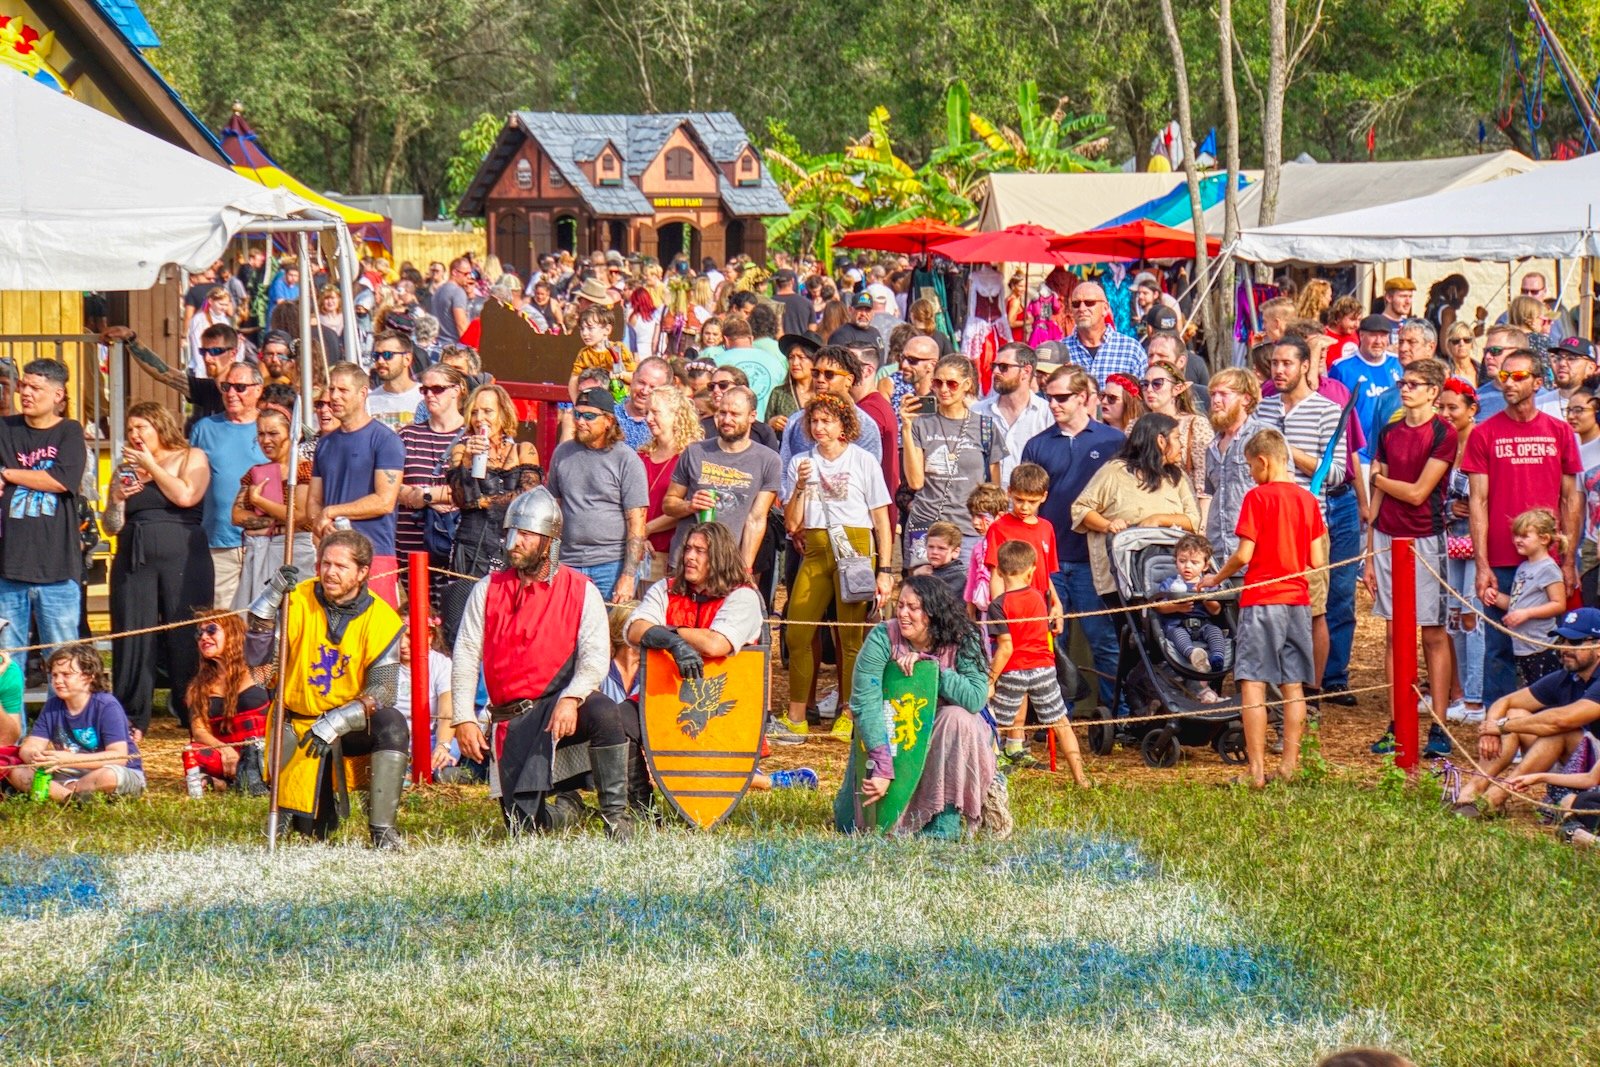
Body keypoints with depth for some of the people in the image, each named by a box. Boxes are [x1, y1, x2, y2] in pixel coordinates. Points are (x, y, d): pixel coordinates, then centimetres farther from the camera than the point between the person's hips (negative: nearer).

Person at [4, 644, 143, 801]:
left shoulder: (107, 706, -17)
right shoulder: (52, 706, 2)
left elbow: (119, 757, -26)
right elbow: (28, 748, -2)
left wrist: (69, 759, -36)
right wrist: (33, 757, -30)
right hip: (72, 774, 5)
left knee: (109, 776, -42)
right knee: (14, 771, -13)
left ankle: (55, 790, -19)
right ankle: (69, 797, -29)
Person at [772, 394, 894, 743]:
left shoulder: (863, 461, 5)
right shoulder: (801, 463, 12)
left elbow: (881, 521, 4)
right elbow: (792, 524, 9)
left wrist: (884, 570, -2)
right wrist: (801, 486, -6)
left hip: (855, 548, -3)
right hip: (814, 551, 3)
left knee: (851, 635, -7)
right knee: (797, 633, -4)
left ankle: (849, 715, -1)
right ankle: (795, 720, 2)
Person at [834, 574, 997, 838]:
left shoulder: (962, 641, -17)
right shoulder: (883, 637, -20)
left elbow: (976, 698, -32)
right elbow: (866, 702, -28)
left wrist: (929, 664, -33)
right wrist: (882, 765, -38)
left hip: (943, 738, -1)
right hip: (889, 735, 1)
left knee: (958, 718, -35)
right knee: (852, 826, -6)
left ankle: (946, 819, -23)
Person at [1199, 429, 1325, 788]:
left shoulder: (1257, 497, -8)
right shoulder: (1308, 500, 7)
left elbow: (1243, 555, -11)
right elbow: (1318, 561, 6)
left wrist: (1215, 579, 6)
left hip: (1261, 600, -5)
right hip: (1298, 600, 5)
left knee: (1253, 684, -3)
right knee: (1293, 687, 8)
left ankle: (1257, 769, -8)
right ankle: (1290, 765, 7)